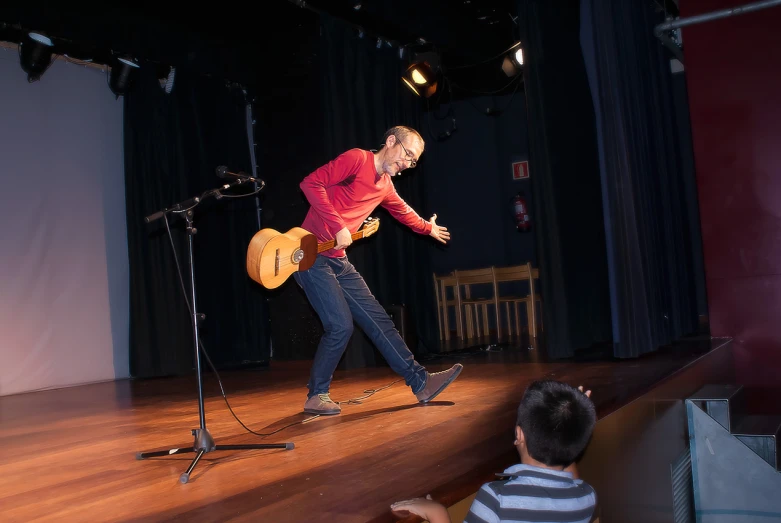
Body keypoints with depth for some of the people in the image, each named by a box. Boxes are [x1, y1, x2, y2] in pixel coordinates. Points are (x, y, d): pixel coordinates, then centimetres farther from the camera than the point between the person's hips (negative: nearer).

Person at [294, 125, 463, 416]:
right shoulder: (357, 159, -11)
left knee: (378, 320, 7)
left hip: (338, 260, 8)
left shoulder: (385, 185, 14)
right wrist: (339, 226, -24)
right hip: (312, 255, -8)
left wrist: (428, 228, 51)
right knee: (341, 326, -13)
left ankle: (421, 383, 12)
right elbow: (311, 183, -21)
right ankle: (316, 397, 5)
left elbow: (403, 211, 36)